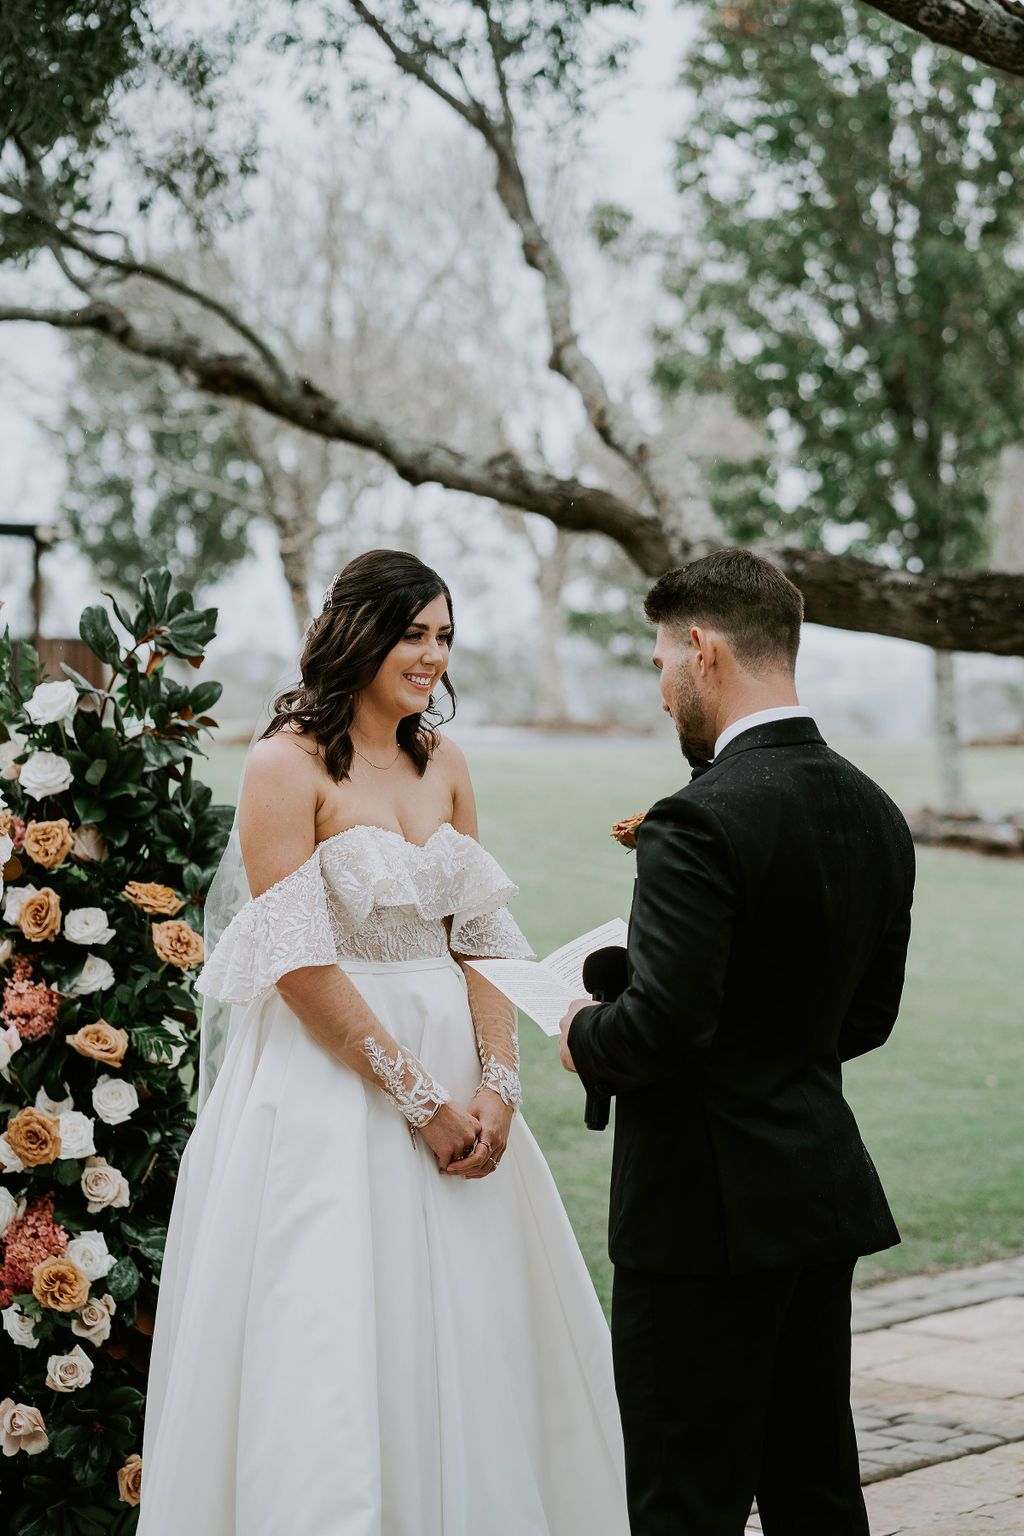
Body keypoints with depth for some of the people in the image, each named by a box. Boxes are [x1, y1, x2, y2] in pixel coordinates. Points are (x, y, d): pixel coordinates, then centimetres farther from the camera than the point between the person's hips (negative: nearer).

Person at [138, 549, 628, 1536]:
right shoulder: (288, 763, -9)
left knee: (470, 1335, 10)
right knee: (335, 1347, -1)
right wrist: (417, 1101, -15)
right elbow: (296, 962, -15)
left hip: (453, 1078, 6)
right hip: (329, 1081, -6)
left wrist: (497, 1083, -7)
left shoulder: (442, 762, 10)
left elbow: (481, 935, 8)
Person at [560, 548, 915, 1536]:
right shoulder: (874, 813, 7)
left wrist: (585, 1038, -4)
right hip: (824, 1190, 8)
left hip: (705, 1205, -8)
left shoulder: (700, 823, -19)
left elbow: (662, 1021, -24)